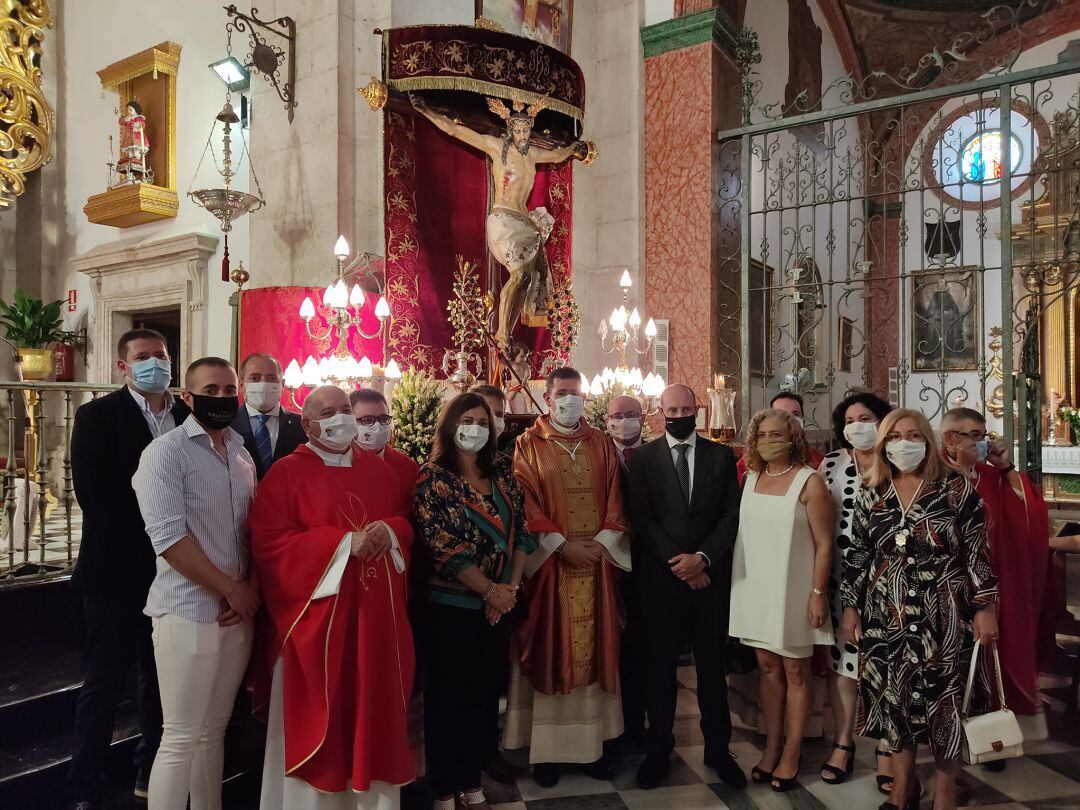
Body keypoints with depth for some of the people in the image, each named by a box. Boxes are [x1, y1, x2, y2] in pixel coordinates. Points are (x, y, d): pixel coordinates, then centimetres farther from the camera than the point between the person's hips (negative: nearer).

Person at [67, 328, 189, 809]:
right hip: (116, 570, -4)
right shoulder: (96, 416, -4)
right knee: (104, 681, 6)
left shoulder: (191, 418, 6)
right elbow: (91, 493, -13)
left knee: (162, 678, 15)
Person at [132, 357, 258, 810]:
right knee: (181, 739, 2)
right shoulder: (166, 451, -9)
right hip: (189, 612, -6)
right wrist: (231, 589, -13)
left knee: (215, 729, 17)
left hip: (238, 612, 6)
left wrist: (252, 589, -1)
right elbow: (167, 536, -17)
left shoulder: (242, 454, 11)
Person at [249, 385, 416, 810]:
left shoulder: (377, 468, 10)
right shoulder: (285, 473, -5)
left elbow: (407, 518, 15)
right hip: (317, 614, -4)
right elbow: (269, 542, -14)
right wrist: (344, 543, -19)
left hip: (377, 612, 5)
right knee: (318, 712, 5)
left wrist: (391, 531, -9)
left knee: (374, 704, 13)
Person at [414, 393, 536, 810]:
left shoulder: (501, 472, 5)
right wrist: (490, 591, -14)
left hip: (500, 604, 5)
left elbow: (520, 531, 4)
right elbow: (443, 546, -17)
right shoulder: (433, 477, -10)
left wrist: (510, 588, -7)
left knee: (482, 696, 15)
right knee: (447, 698, 9)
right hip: (453, 604, -5)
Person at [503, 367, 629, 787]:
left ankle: (593, 741, 19)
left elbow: (614, 498, 7)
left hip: (597, 561, 3)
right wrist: (562, 544, -15)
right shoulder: (528, 445, 1)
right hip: (549, 561, -3)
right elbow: (525, 501, -7)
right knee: (550, 651, 3)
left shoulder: (601, 444, 11)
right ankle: (547, 746, 13)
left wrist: (602, 541, -8)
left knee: (593, 649, 8)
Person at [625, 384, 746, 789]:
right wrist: (677, 561, -11)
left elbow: (731, 514, 1)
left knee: (712, 664, 10)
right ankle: (659, 750, 22)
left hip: (711, 574, 1)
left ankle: (717, 748, 25)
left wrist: (702, 557, -11)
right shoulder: (642, 457, 2)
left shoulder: (722, 455, 6)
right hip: (660, 575, -1)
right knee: (659, 666, 8)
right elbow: (642, 518, -4)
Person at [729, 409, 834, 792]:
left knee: (795, 672, 8)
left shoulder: (810, 482, -9)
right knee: (768, 668, 12)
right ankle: (771, 747, 25)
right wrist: (737, 581, 7)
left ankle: (791, 755, 20)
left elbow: (824, 544, -10)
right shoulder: (751, 478, 6)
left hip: (793, 591, -4)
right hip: (756, 589, 5)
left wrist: (818, 594, -13)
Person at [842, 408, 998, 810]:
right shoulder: (871, 494, 4)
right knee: (892, 698, 9)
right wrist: (850, 605, 7)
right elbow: (857, 555, 8)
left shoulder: (956, 488, -4)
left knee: (941, 698, 5)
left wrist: (984, 607, -8)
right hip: (885, 616, 3)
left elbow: (978, 552, -4)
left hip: (942, 615, -3)